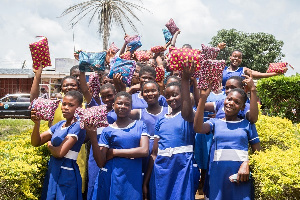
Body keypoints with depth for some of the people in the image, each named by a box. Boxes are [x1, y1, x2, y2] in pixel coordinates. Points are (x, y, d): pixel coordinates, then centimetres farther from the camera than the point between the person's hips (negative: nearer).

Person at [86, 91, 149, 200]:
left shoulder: (140, 125, 5)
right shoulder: (108, 130, 3)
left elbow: (144, 151, -9)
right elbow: (100, 163, -1)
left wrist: (114, 152, -8)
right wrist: (93, 138, -14)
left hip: (133, 178, 0)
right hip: (112, 178, 0)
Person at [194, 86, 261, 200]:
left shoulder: (247, 124, 9)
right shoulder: (215, 122, 8)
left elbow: (257, 152, 7)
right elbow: (198, 128, -13)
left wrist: (247, 164, -15)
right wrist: (203, 97, -17)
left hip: (240, 176, 0)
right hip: (218, 175, 0)